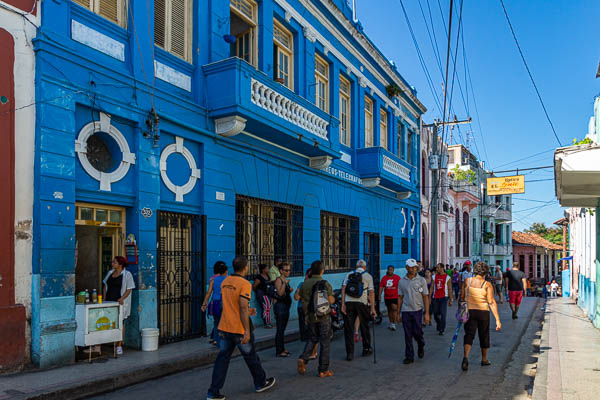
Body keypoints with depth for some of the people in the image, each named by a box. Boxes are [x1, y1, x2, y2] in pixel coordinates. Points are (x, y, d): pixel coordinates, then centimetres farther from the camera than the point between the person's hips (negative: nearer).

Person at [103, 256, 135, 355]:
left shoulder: (127, 274, -6)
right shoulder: (110, 273, 11)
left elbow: (129, 289, -8)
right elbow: (105, 286, 15)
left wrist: (122, 298, -22)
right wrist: (104, 299, 4)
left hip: (120, 303, -5)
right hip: (109, 302, 5)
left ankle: (119, 346, 4)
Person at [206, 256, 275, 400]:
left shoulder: (225, 282, 6)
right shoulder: (244, 284, -18)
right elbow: (243, 308, -24)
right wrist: (247, 331, -21)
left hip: (224, 328, 6)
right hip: (239, 329, -6)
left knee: (222, 358, 10)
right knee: (251, 357, 13)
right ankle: (261, 383, 31)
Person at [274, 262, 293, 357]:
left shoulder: (286, 280, 14)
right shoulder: (279, 280, -11)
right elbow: (280, 293, -24)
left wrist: (290, 290, 9)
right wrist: (284, 283, -29)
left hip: (286, 305, 9)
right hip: (280, 306, -9)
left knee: (283, 329, 15)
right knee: (280, 329, -5)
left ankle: (282, 349, 23)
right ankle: (278, 351, -1)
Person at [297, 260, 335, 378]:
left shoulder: (305, 284, 2)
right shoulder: (325, 284, -11)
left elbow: (303, 302, 8)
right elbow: (330, 300, -13)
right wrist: (333, 298, 10)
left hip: (310, 316, 4)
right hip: (323, 317, -4)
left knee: (313, 338, 21)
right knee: (325, 342, 6)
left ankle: (303, 358, 0)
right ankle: (323, 370, 10)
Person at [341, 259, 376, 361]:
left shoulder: (349, 274, 12)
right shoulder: (368, 276, 7)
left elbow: (343, 289, 1)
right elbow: (371, 293, 0)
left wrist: (343, 304, 1)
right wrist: (373, 309, 0)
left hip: (349, 303, 1)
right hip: (362, 303, -1)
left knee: (348, 328, 6)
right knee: (364, 327, 17)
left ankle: (350, 353, 4)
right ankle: (366, 349, 30)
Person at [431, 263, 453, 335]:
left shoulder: (447, 277, -2)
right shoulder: (434, 276, 5)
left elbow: (450, 289, 0)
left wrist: (450, 300, -1)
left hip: (444, 298, -3)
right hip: (435, 298, 3)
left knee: (443, 314, -8)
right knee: (436, 314, 10)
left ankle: (441, 330, -1)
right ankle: (438, 324, 37)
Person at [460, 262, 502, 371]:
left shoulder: (467, 281, 0)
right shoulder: (487, 285, -8)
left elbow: (462, 298, 3)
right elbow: (491, 302, -14)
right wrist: (497, 319, -13)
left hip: (469, 311, 1)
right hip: (483, 312, -1)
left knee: (469, 334, 1)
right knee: (484, 336, 16)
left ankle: (465, 357, -21)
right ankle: (484, 360, 32)